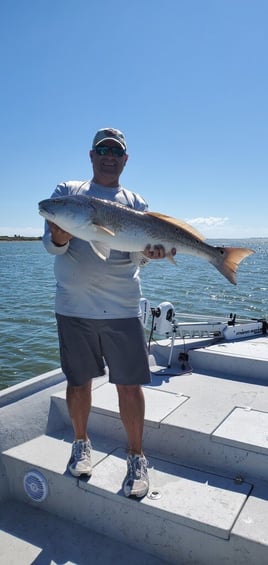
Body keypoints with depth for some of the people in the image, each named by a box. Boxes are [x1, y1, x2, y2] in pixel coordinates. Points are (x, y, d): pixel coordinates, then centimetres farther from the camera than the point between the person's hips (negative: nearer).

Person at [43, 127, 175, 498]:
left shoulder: (135, 203, 11)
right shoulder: (67, 192, 8)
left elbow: (137, 255, 1)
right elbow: (53, 245, -2)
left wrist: (149, 251, -22)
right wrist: (61, 231, -25)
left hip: (122, 307, 0)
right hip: (74, 305, 0)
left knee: (130, 384, 2)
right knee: (78, 380, 11)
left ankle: (137, 457, 23)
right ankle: (81, 444, 35)